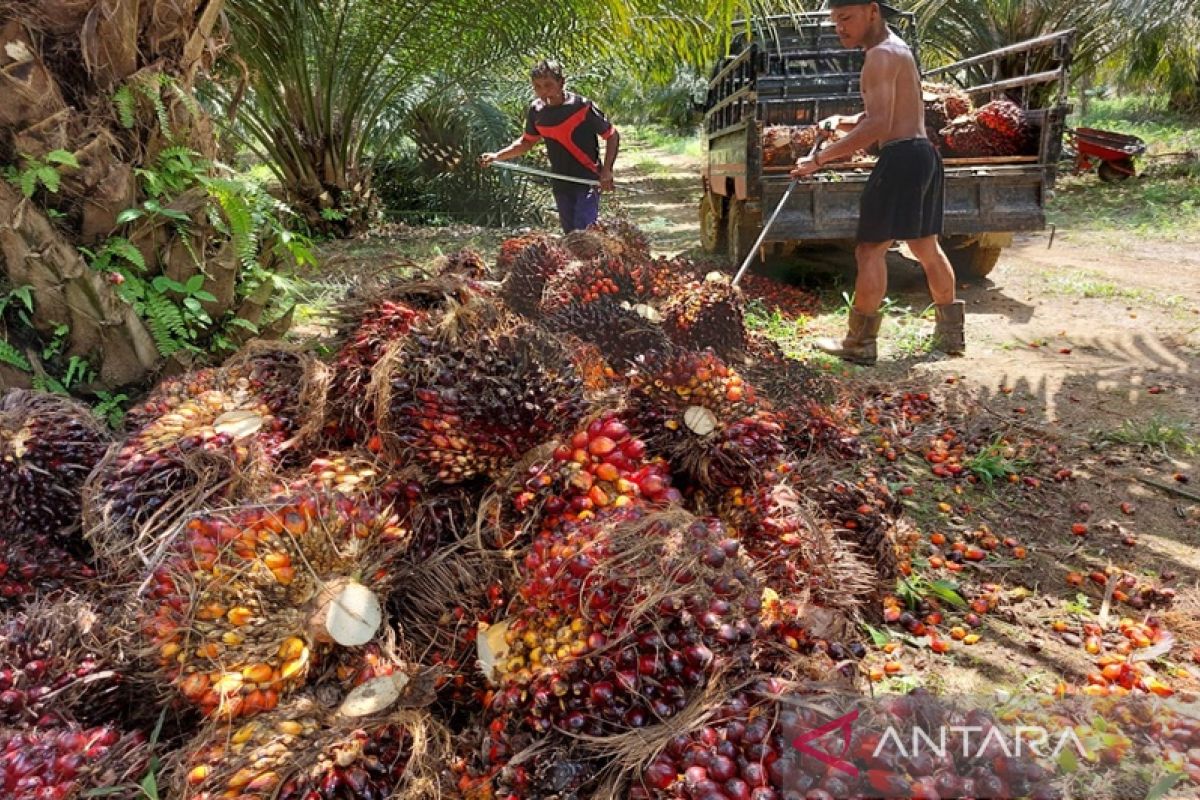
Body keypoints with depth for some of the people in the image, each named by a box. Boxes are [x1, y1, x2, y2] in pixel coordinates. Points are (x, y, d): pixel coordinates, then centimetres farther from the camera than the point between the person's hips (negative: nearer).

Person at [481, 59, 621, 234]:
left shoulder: (582, 106, -15)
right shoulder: (536, 110, 0)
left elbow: (612, 136, -5)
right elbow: (527, 142, 17)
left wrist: (607, 171, -15)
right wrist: (497, 156, 6)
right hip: (561, 185, 6)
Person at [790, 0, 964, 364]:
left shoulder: (881, 55, -12)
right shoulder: (897, 49, 21)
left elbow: (877, 126, -23)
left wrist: (819, 159, -24)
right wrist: (839, 122, 9)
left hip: (901, 158, -10)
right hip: (923, 155, 10)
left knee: (870, 249, -8)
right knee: (926, 247, 16)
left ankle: (860, 344, -7)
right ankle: (951, 333, 24)